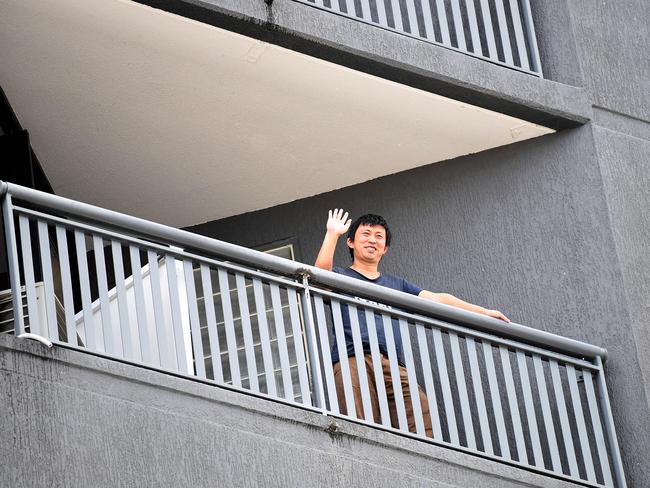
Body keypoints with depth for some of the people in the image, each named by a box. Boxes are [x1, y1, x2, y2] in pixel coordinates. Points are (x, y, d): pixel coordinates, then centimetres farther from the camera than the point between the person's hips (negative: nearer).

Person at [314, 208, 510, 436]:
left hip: (394, 366, 4)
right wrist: (332, 233, 2)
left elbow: (436, 299, 27)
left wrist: (483, 312, 18)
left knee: (425, 422, -20)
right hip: (353, 360, -4)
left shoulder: (397, 284, 35)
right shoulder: (341, 276, 22)